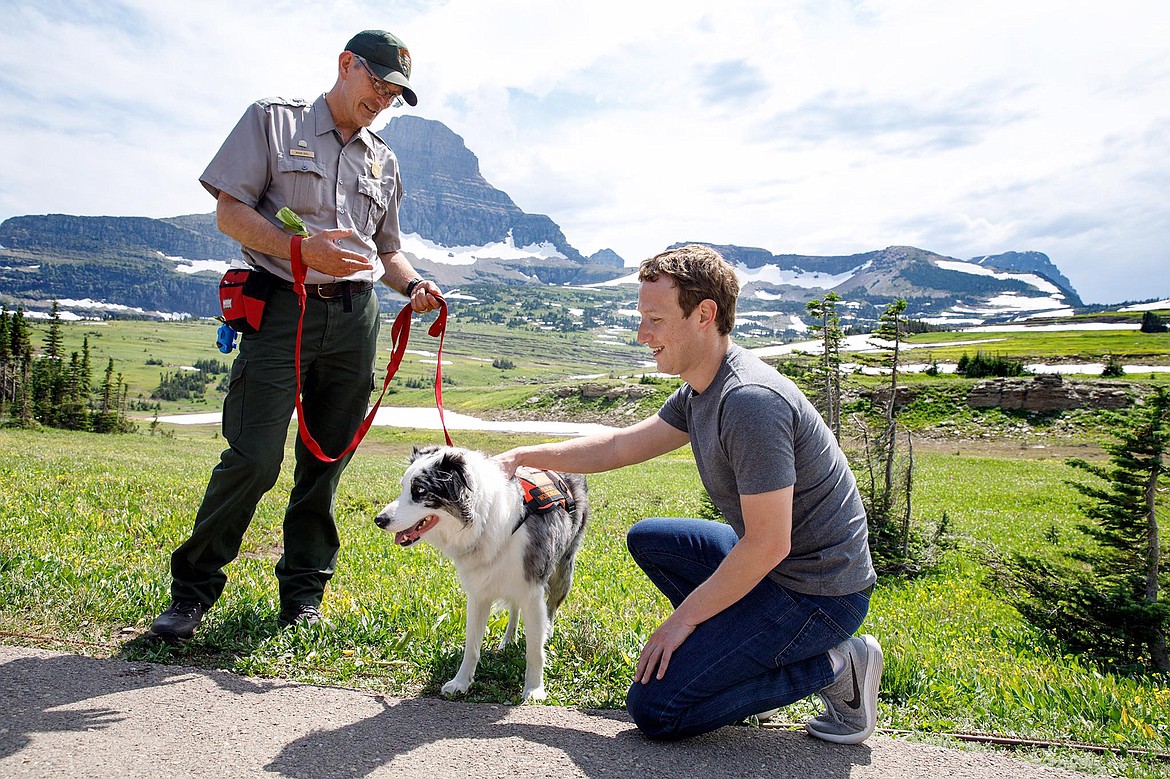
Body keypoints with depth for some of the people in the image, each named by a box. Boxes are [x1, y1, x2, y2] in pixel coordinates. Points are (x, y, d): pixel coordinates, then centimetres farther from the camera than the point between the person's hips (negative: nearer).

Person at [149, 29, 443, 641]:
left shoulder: (384, 161, 20)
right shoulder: (273, 120, 7)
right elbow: (230, 212, -1)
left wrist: (414, 284, 4)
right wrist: (303, 249, -17)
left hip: (354, 316, 4)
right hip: (282, 309, -4)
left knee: (325, 464, 5)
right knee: (253, 458, -9)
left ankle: (301, 597, 17)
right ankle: (192, 590, 11)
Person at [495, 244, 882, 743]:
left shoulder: (751, 401, -27)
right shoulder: (700, 392, 4)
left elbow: (768, 545, -27)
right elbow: (620, 446, 16)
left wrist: (684, 618, -15)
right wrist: (521, 456, 13)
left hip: (817, 591, -9)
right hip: (775, 565, 10)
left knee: (654, 709, -10)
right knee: (646, 539, 21)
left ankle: (833, 667, -2)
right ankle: (752, 648, 13)